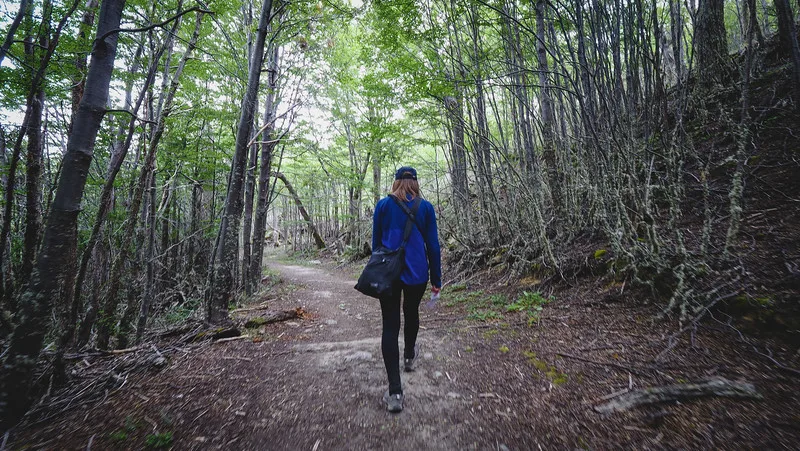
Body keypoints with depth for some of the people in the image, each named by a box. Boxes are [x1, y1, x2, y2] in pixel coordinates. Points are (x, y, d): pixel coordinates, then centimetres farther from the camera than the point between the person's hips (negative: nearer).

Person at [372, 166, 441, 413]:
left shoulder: (383, 205, 0)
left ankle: (395, 392, 2)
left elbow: (376, 241, 4)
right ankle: (409, 356, 48)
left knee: (390, 325, 2)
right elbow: (433, 245, -1)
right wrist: (436, 278, 6)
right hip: (416, 273, 1)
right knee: (411, 313, 25)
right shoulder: (426, 207, -1)